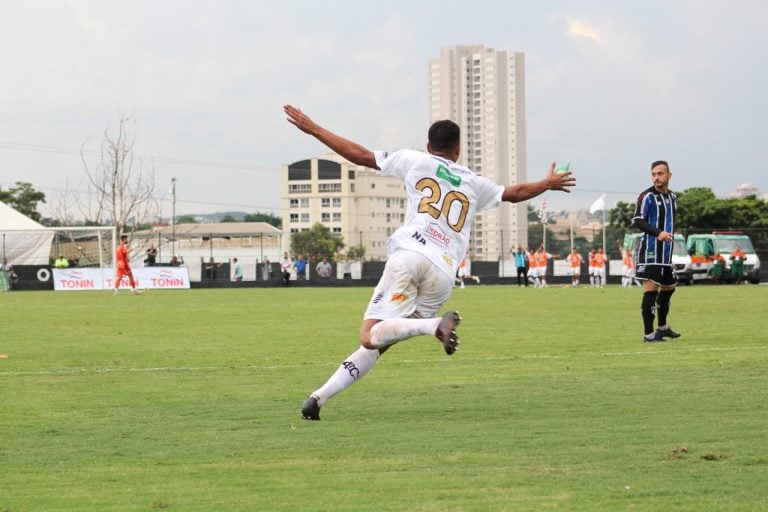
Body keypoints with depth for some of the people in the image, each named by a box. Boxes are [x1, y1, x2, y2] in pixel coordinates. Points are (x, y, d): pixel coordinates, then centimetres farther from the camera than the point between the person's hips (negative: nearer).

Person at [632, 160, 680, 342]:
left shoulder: (672, 197, 15)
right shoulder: (647, 196, -9)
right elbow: (637, 221, -18)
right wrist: (658, 233, -30)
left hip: (666, 252, 8)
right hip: (650, 250, -8)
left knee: (669, 287, 19)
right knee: (650, 289, -11)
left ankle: (662, 328, 36)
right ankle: (649, 334, -11)